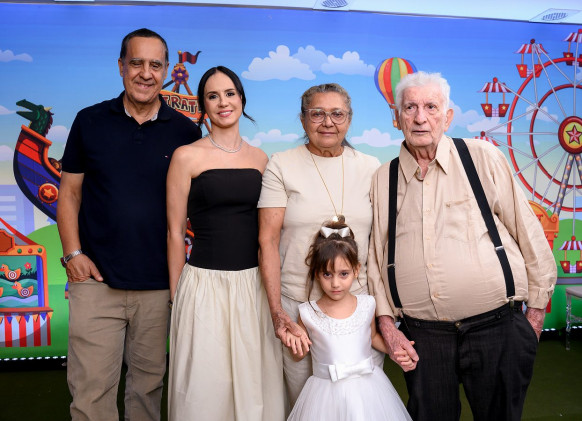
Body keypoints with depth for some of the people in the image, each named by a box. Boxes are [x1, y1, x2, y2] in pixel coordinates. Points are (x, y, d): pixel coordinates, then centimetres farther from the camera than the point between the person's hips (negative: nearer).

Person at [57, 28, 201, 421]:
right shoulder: (90, 121, 3)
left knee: (149, 382, 15)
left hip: (158, 282, 1)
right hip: (96, 278, 0)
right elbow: (69, 191, 7)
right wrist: (73, 253, -4)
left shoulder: (185, 131, 2)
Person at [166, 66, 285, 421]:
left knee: (254, 381, 13)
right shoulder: (187, 157, -4)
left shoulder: (260, 159, 8)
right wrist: (176, 294, 0)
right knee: (208, 383, 7)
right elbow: (175, 232, -1)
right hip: (205, 283, -3)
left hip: (254, 282, 4)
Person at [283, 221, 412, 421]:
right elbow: (298, 355, 4)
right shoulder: (308, 313, -9)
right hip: (327, 390, -1)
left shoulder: (367, 305, -4)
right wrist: (294, 343, -16)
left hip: (367, 388, 2)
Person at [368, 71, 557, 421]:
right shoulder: (384, 179, 4)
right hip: (421, 335, 2)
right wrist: (387, 323, 2)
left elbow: (528, 233, 2)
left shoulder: (483, 158, -3)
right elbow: (376, 255, 8)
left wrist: (537, 307, 4)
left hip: (495, 327, -1)